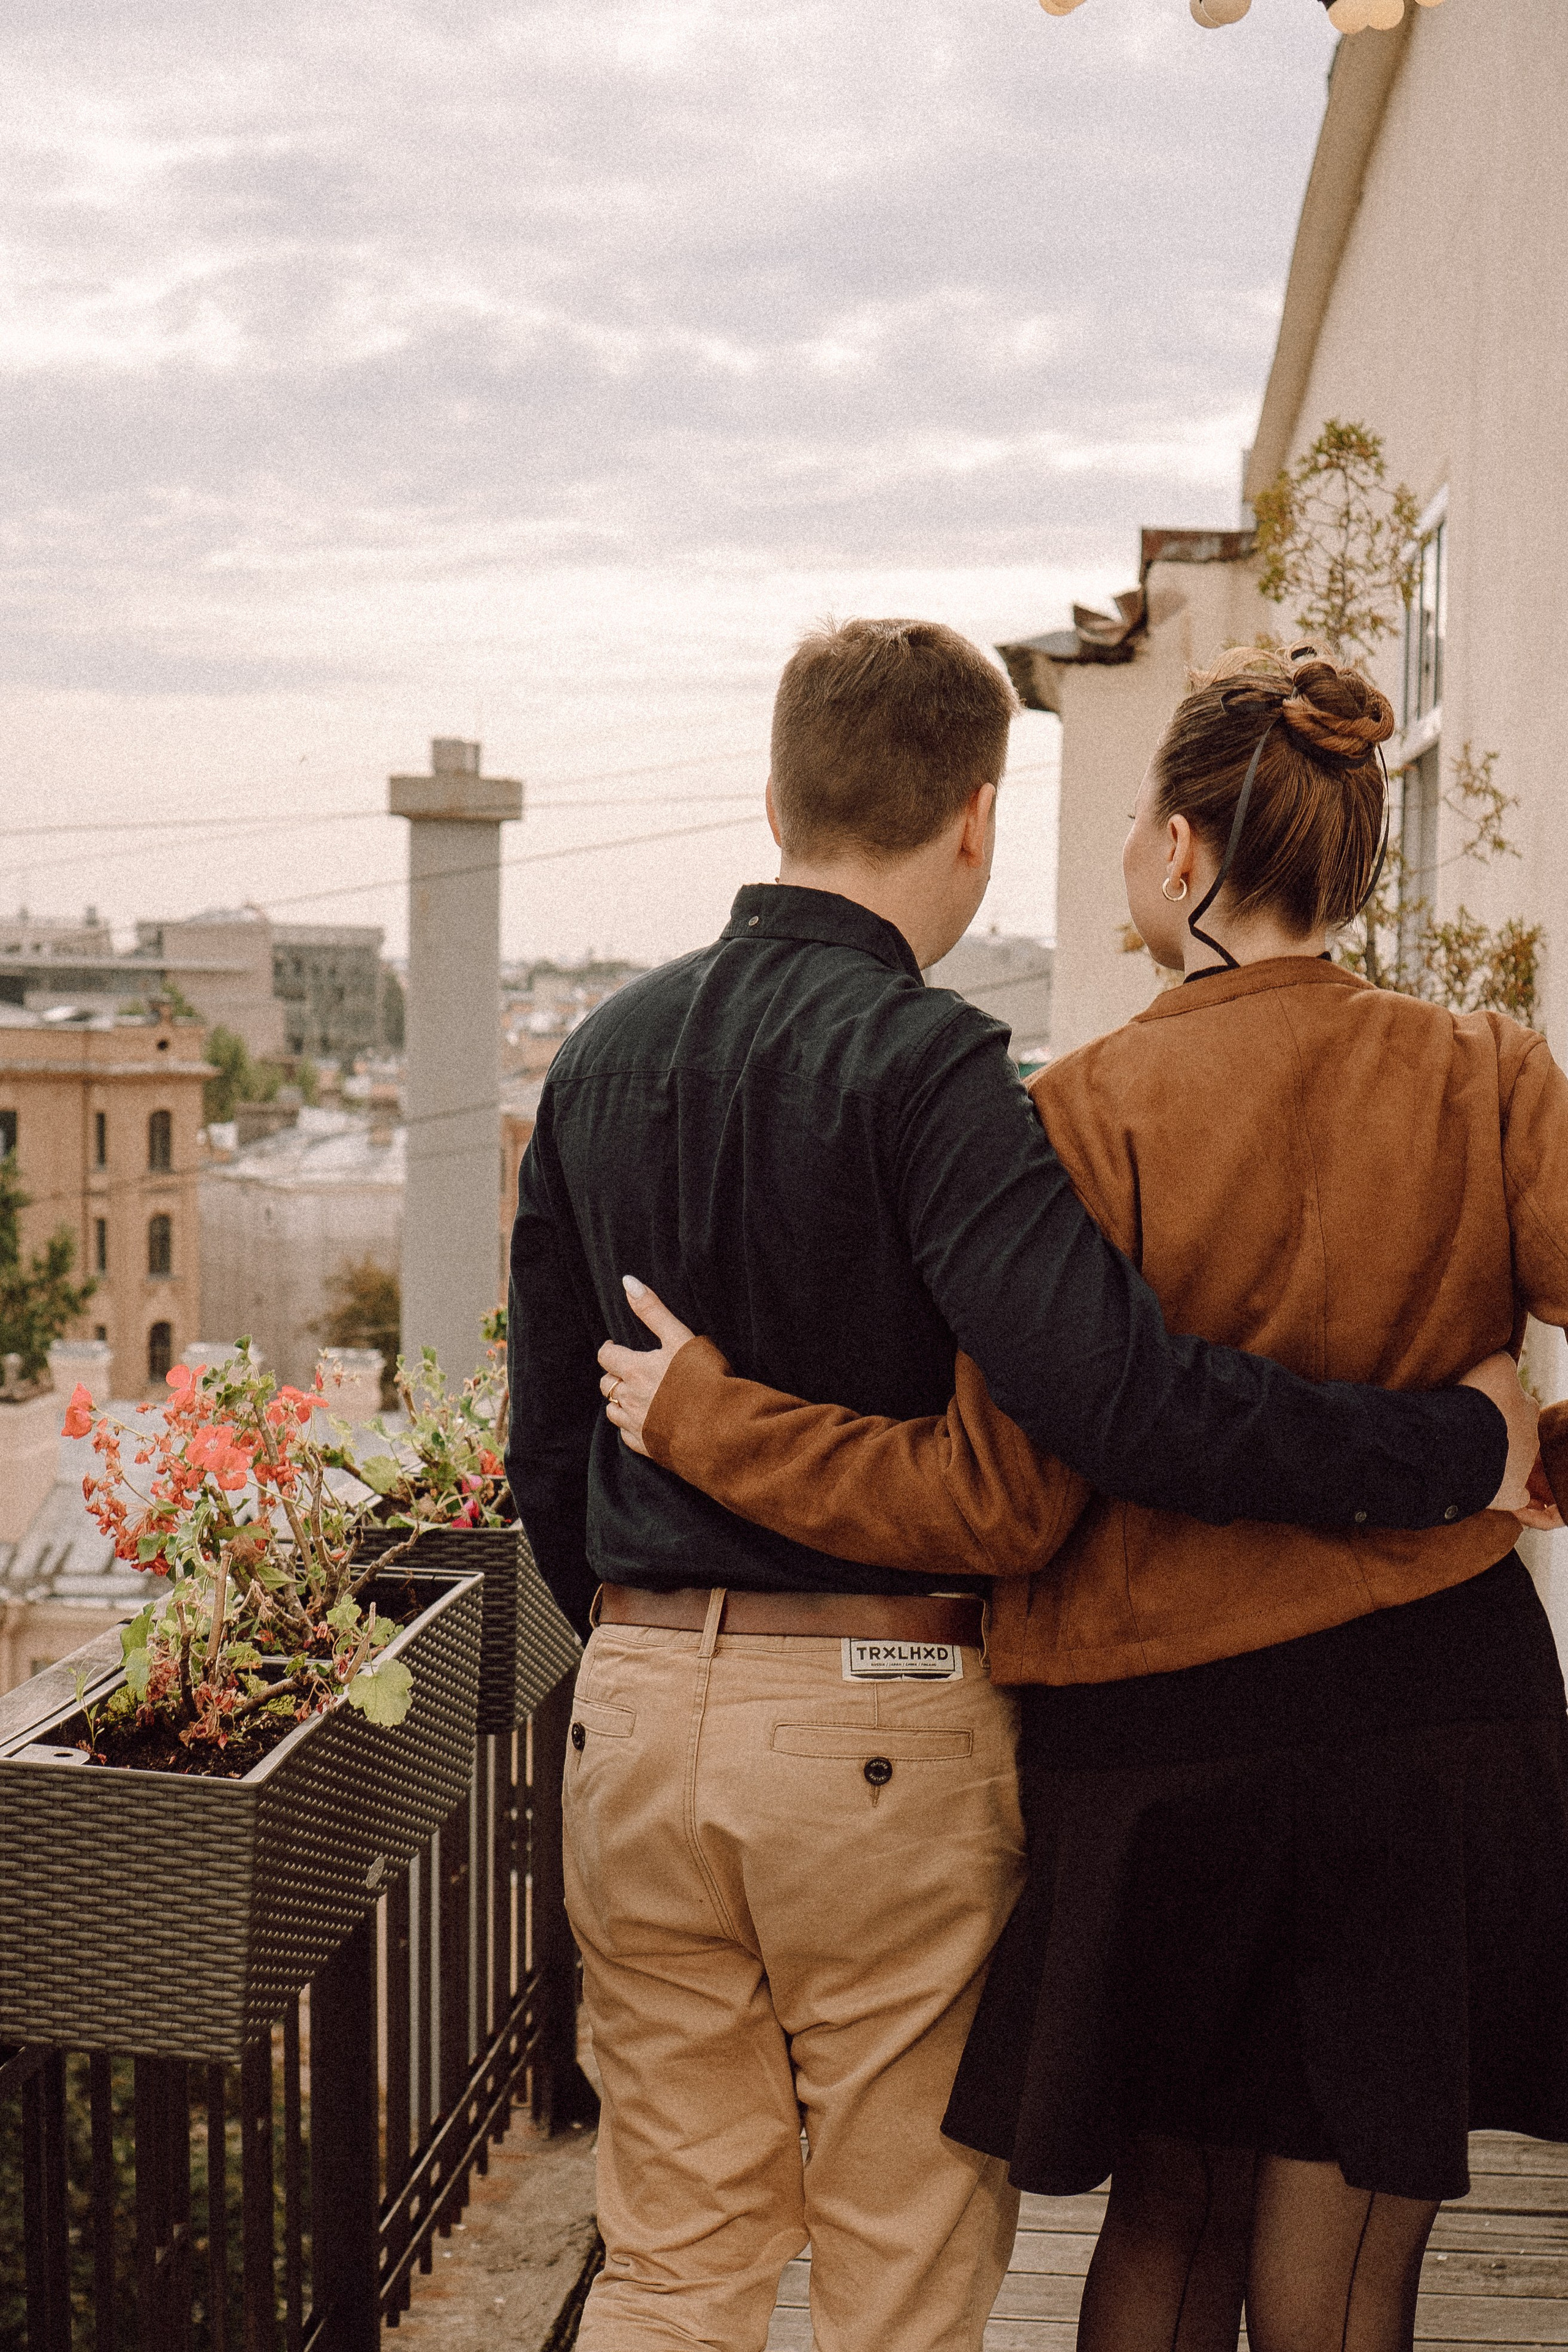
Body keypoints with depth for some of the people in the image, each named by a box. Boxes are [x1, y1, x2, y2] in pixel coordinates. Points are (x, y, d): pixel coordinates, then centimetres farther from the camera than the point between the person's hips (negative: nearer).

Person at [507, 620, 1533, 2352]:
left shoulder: (602, 1056, 7)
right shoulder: (926, 1068, -14)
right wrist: (1461, 1448, -16)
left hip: (638, 1708, 6)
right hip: (881, 1715, -6)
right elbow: (1112, 1394, -26)